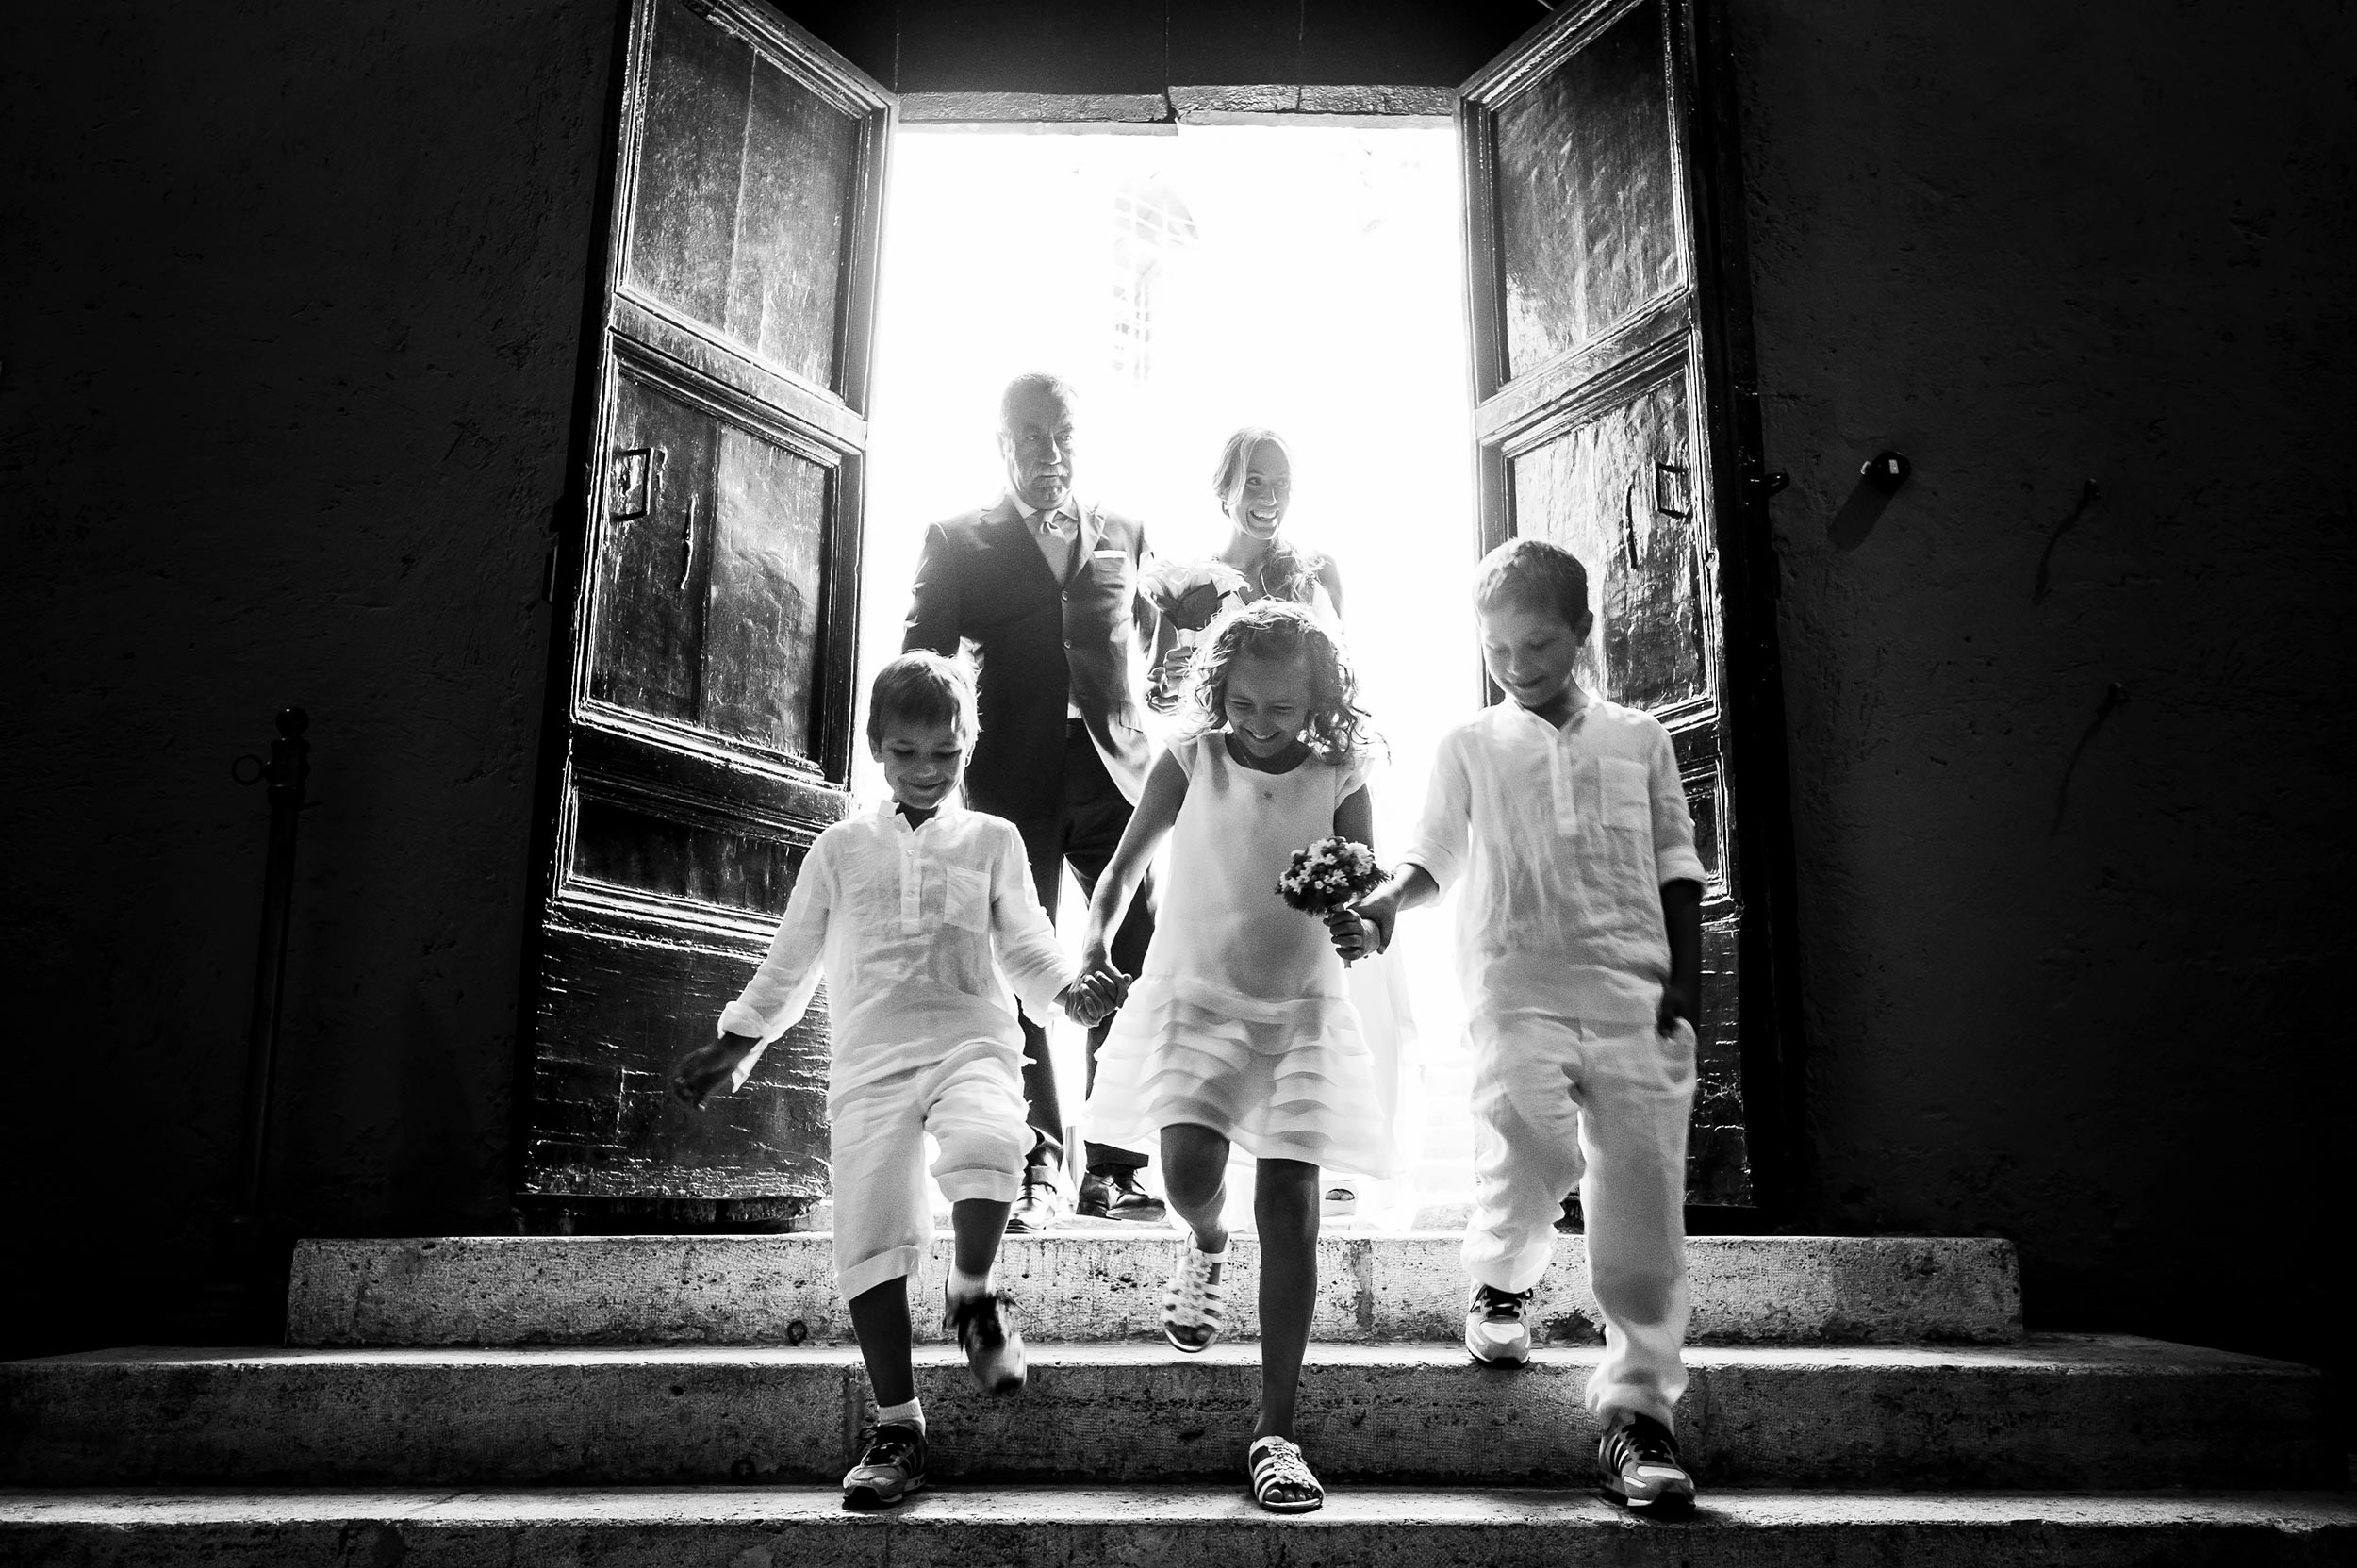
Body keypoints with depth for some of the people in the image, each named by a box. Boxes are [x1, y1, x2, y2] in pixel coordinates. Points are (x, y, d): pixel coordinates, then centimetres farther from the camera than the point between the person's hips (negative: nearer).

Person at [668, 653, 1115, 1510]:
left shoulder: (993, 840, 14)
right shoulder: (841, 848, 16)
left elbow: (1027, 950, 12)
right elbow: (789, 965, 22)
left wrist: (1070, 991, -9)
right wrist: (732, 1047, 20)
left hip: (970, 1038, -1)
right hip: (868, 1055, 2)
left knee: (986, 1141, -34)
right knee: (869, 1236, -6)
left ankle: (972, 1293, -7)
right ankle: (896, 1426, 8)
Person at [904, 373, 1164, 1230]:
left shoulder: (1124, 533, 16)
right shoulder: (960, 541, 9)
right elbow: (921, 662, 5)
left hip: (1117, 771, 2)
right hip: (1015, 782, -2)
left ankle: (1116, 1169, 7)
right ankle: (1036, 1171, 7)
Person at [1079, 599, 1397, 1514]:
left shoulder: (1338, 779, -4)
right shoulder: (1190, 762, -3)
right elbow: (1126, 863, 8)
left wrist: (1363, 929, -27)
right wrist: (1097, 934, -3)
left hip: (1300, 1007, 0)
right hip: (1195, 994, 0)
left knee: (1290, 1207, -6)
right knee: (1189, 1171, -19)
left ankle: (1276, 1430, 4)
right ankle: (1206, 1248, 22)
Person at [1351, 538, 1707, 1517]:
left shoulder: (1638, 738, 14)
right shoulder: (1471, 747, 12)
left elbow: (1677, 870, 13)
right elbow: (1434, 855, 13)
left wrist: (1684, 986, 3)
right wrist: (1390, 896, -9)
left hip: (1633, 985, 1)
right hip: (1518, 980, -1)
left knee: (1643, 1189, -4)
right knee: (1529, 1139, -23)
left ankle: (1638, 1413, 4)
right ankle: (1501, 1282, 11)